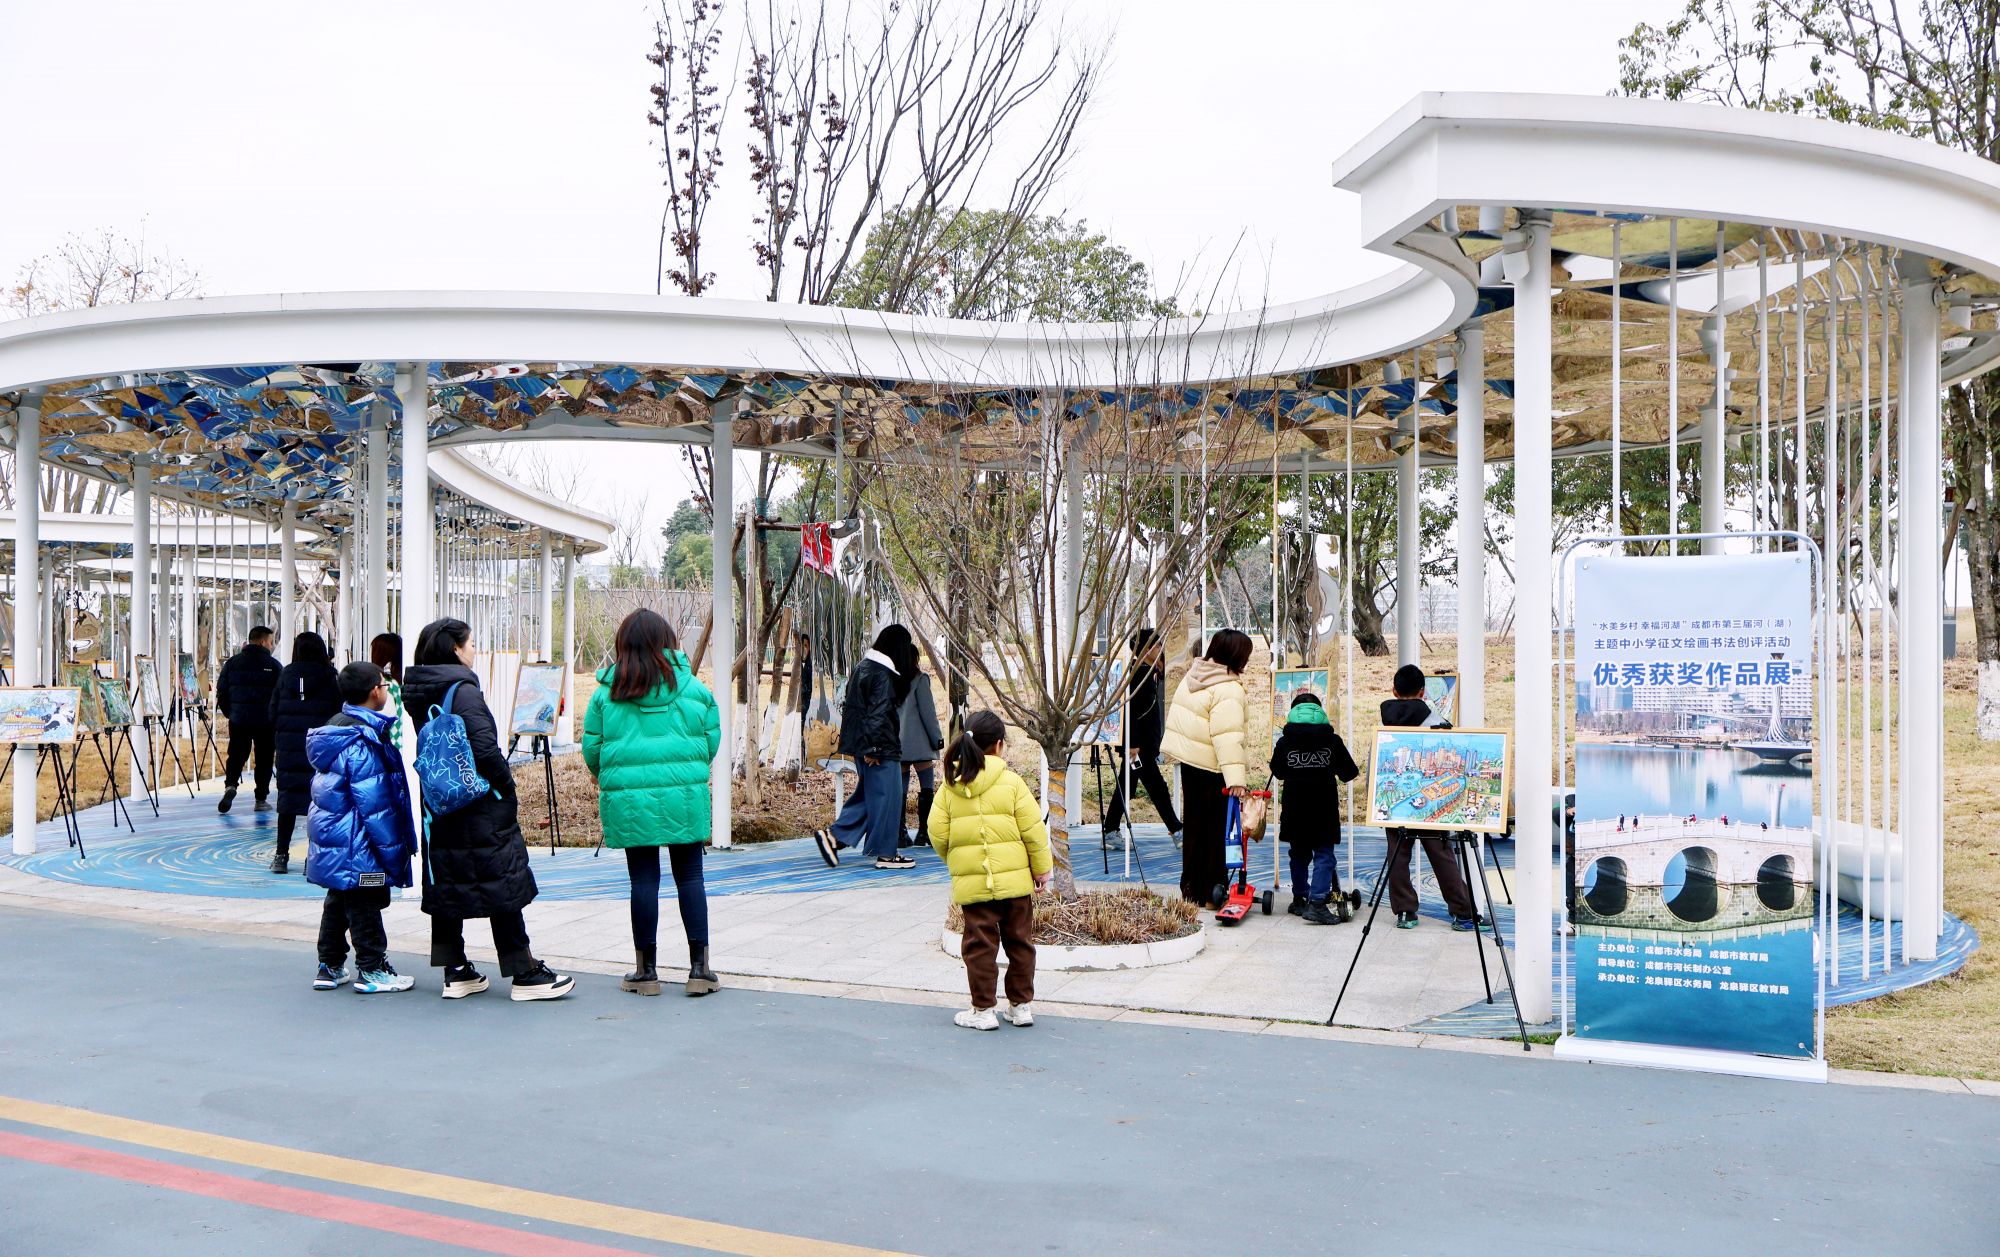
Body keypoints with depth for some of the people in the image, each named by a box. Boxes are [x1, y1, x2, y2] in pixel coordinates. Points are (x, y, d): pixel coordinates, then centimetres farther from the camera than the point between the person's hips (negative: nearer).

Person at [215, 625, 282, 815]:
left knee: (236, 755, 9)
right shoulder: (273, 665, -5)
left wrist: (228, 712, 18)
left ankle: (230, 785, -16)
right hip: (266, 721, -2)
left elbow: (221, 690, 5)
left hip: (238, 720, 3)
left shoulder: (232, 663, 5)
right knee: (264, 758, 7)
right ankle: (261, 799, 10)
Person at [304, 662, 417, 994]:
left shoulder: (337, 727, 9)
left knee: (338, 902, 18)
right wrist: (392, 848, -17)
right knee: (364, 904, 1)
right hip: (355, 844, -10)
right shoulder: (363, 741, -21)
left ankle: (330, 967, 25)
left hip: (331, 839, 10)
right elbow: (374, 803, -23)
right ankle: (372, 970, 10)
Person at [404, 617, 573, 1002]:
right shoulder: (462, 689, -16)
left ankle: (456, 972, 16)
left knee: (446, 886, 11)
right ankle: (525, 973, 1)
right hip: (481, 809, -8)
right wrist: (508, 788, -9)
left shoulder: (418, 694, 9)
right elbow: (485, 747, -21)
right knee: (504, 884, -2)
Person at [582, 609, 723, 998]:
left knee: (643, 880, 7)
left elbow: (591, 747, 3)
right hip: (684, 795, 0)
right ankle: (700, 968, 8)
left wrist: (605, 777, 24)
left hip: (628, 799, 0)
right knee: (690, 877, 7)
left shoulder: (606, 693, 0)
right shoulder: (694, 689, 2)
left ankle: (646, 970, 15)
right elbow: (712, 742, 6)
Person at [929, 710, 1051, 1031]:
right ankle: (1022, 1004, 19)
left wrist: (953, 861, 18)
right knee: (1019, 941, 12)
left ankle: (983, 1010, 9)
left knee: (980, 944, 7)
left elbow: (937, 833, 0)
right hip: (1015, 878, -1)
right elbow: (1033, 829, -5)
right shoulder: (1011, 781, -7)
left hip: (971, 881, 1)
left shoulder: (950, 786, -1)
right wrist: (1042, 868, 6)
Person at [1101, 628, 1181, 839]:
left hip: (1144, 742, 10)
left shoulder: (1149, 672, 12)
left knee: (1124, 787, 11)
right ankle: (1176, 830, 1)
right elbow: (1130, 711, -21)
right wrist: (1133, 744, -23)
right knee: (1156, 787, -4)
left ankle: (1110, 833, 16)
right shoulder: (1137, 673, -16)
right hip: (1138, 744, -10)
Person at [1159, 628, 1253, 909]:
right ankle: (1212, 893, 5)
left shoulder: (1193, 677, 8)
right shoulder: (1228, 691, -20)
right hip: (1211, 770, -9)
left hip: (1188, 763, 9)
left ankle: (1191, 889, 24)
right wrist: (1237, 779, -34)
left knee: (1193, 825, 17)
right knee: (1217, 829, 1)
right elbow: (1228, 739, -29)